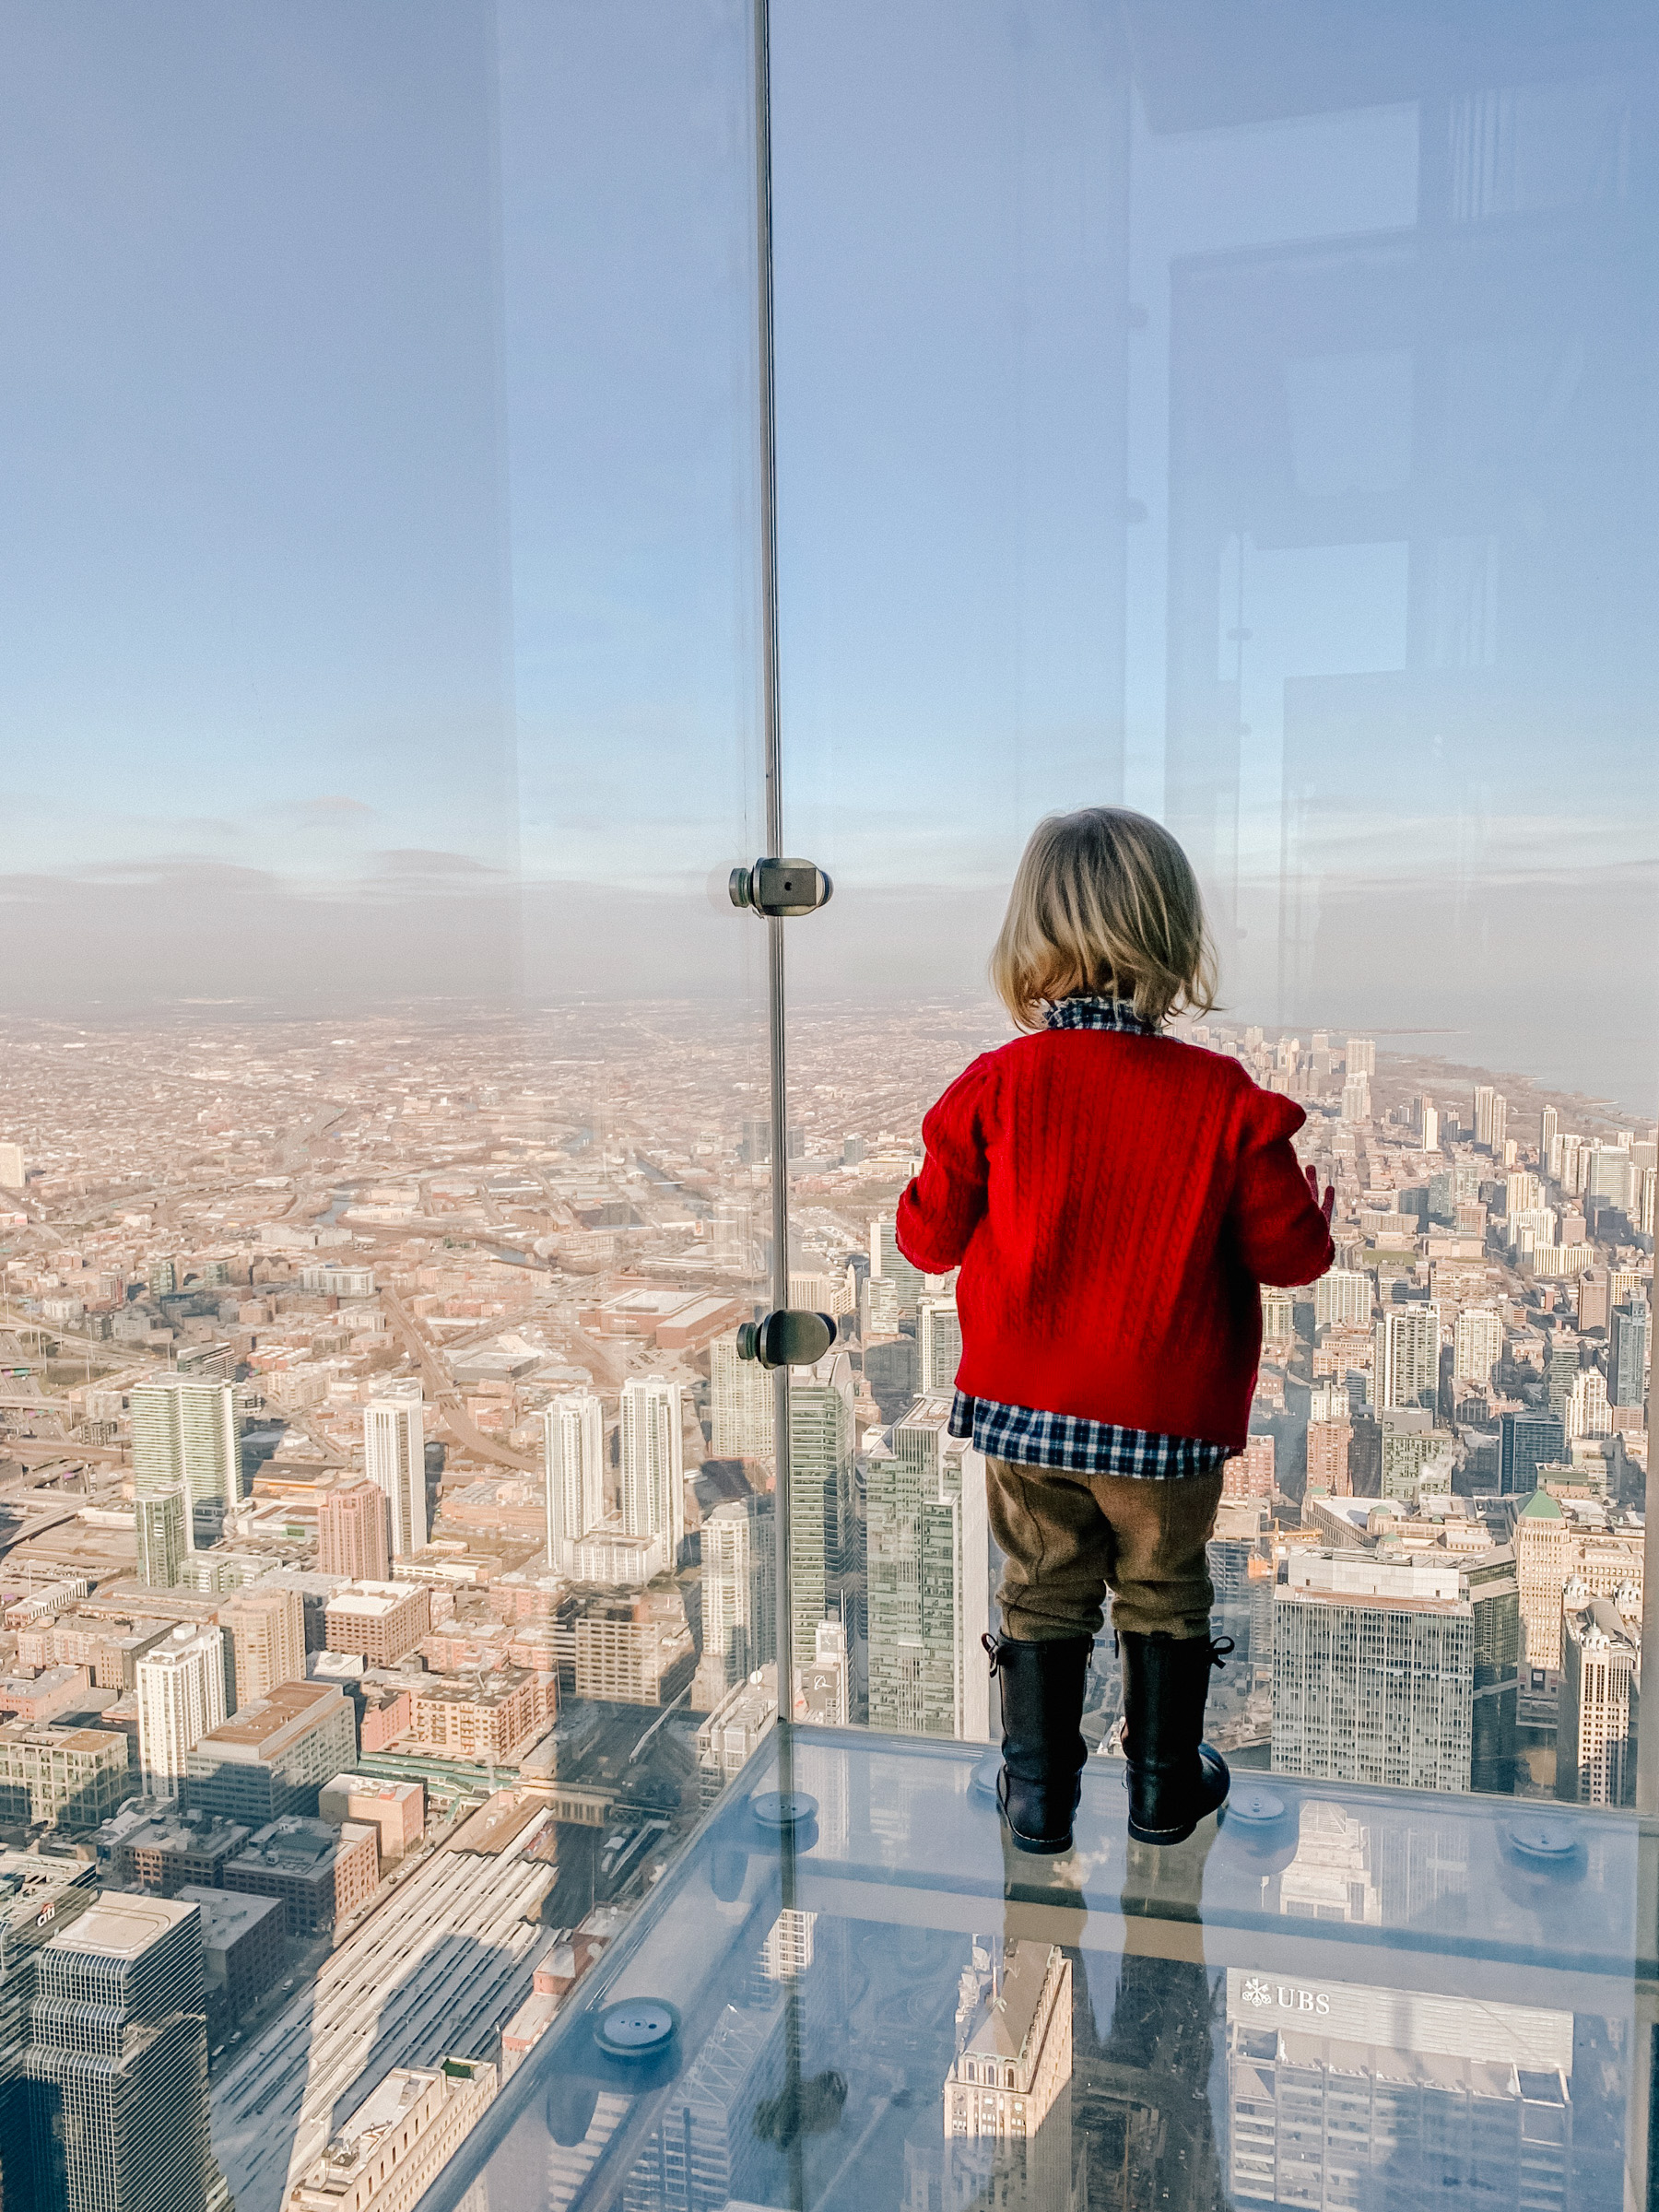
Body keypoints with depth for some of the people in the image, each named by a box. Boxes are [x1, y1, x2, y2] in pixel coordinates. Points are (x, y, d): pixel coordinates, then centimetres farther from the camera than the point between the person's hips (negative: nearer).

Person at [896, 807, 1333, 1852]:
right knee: (1164, 1598, 20)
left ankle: (1039, 1793, 30)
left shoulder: (994, 1087, -12)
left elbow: (930, 1237, -5)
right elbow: (1291, 1252, -7)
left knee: (1042, 1595, 18)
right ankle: (1166, 1787, 35)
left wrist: (922, 1205, 17)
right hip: (1168, 1416, 0)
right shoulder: (1225, 1100, -14)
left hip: (1022, 1409, 1)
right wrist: (1314, 1208, 14)